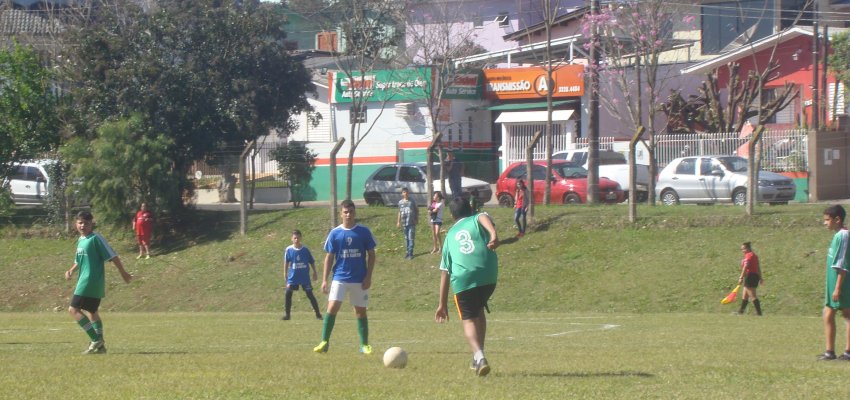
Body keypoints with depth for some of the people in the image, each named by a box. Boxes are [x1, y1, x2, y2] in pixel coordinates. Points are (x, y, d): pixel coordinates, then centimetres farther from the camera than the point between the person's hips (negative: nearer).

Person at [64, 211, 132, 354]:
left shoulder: (96, 239, -13)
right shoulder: (80, 240, 13)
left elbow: (112, 256, -12)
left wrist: (123, 273, -9)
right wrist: (72, 270, 8)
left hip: (90, 282, -10)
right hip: (85, 280, 10)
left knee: (74, 309, -13)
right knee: (92, 311, 17)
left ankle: (96, 340, -15)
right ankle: (100, 345, 22)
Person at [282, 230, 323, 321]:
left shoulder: (305, 249, -4)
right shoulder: (288, 249, -3)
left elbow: (312, 261, 5)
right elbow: (286, 262, 7)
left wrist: (314, 272, 5)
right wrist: (285, 274, 7)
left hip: (305, 277, -1)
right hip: (293, 277, 1)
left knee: (309, 294, -2)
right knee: (288, 293, -6)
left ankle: (318, 313, 6)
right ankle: (286, 314, 6)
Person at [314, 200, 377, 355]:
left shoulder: (364, 232, 0)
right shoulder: (335, 233, 1)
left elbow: (371, 254, 4)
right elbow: (329, 257, 5)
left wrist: (368, 276, -4)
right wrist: (325, 280, -1)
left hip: (360, 279, 0)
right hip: (339, 278, 0)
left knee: (361, 311, 5)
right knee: (332, 307, -12)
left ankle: (364, 345, 15)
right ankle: (324, 342, -7)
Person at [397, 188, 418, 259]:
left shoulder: (412, 201, 0)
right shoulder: (400, 202, 6)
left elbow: (417, 210, 8)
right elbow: (400, 212, 14)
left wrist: (417, 219, 0)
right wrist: (398, 222, 12)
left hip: (412, 223, -3)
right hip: (404, 223, 3)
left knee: (411, 238, -7)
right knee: (406, 238, 10)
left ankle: (410, 253, -6)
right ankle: (408, 252, 19)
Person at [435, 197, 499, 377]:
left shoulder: (450, 235, 25)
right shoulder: (477, 220, 21)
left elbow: (445, 272, 24)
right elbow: (484, 218, -8)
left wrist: (443, 304, 28)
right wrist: (494, 235, -27)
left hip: (462, 280, 0)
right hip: (488, 276, 0)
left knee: (469, 319, 5)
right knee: (479, 311, 25)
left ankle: (479, 355, -21)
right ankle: (478, 355, 24)